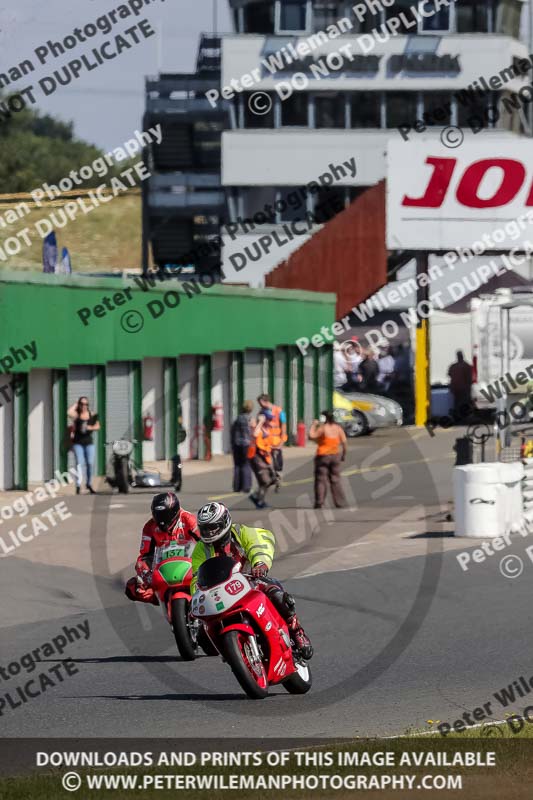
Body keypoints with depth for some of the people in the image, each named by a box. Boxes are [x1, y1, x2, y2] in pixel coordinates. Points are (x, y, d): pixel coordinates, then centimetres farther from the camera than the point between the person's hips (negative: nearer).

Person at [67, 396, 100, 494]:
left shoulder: (92, 415, 9)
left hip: (88, 442, 3)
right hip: (78, 442, -3)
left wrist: (91, 427, -15)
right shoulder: (76, 415, -1)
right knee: (79, 463, -11)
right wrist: (75, 405, -6)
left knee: (90, 463, 1)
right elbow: (69, 412, -22)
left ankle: (88, 483, 19)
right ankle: (78, 485, -13)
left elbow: (98, 426, 6)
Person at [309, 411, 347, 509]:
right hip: (335, 455, 5)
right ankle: (340, 502, 7)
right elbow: (344, 441, 1)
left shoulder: (323, 428, -13)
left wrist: (313, 425, -6)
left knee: (321, 480, 1)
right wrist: (343, 453, 11)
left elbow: (311, 436, -18)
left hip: (323, 456, -5)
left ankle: (319, 502, -5)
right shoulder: (338, 428, 2)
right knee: (335, 480, 11)